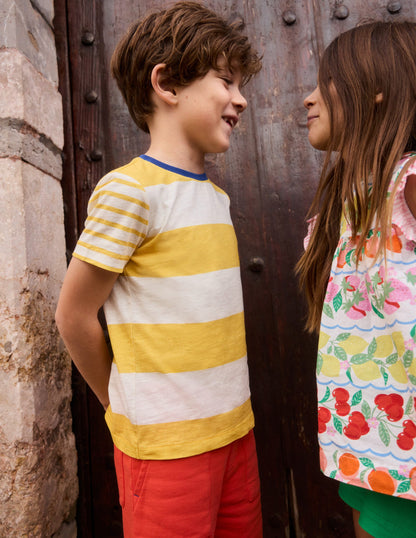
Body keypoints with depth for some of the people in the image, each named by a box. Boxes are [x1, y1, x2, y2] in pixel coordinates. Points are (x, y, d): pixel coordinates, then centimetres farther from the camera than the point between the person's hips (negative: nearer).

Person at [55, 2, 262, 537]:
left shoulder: (216, 196, 7)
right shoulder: (129, 190, -16)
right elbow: (74, 315, -11)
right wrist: (125, 407, 1)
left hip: (234, 429, 7)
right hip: (166, 446, -7)